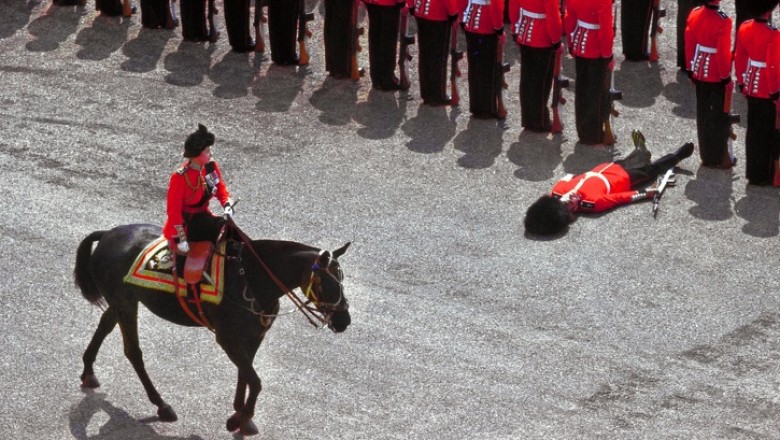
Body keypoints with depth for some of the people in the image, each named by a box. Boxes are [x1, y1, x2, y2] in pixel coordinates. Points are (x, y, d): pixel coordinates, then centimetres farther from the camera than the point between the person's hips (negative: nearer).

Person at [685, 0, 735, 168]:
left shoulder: (694, 14, -4)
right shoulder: (723, 21, -24)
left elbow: (689, 43, 5)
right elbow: (723, 53, -21)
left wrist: (690, 69, 16)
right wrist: (726, 77, -10)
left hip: (700, 73, 6)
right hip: (717, 76, -6)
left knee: (703, 115, 15)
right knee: (721, 115, 7)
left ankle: (706, 155, 25)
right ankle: (720, 157, 15)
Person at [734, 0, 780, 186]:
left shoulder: (744, 28, -2)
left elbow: (739, 57, 6)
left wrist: (741, 82, 17)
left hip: (751, 86, 7)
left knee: (753, 130, 17)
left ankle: (753, 171, 26)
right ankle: (763, 175, 12)